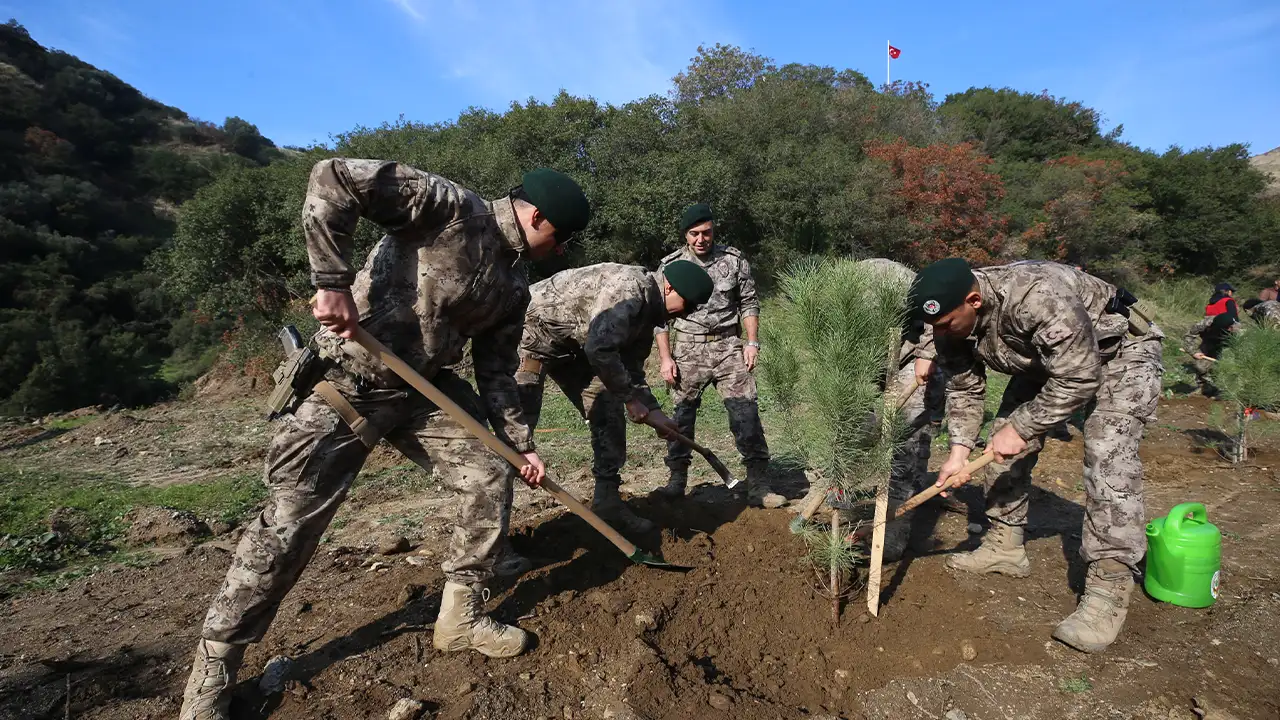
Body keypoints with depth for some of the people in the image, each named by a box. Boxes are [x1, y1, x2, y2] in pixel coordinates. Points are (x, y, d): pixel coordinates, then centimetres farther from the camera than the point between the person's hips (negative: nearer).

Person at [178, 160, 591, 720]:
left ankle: (461, 616, 19)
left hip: (423, 387, 7)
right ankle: (213, 669, 20)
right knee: (291, 520, -1)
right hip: (348, 379, -7)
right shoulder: (448, 205, -16)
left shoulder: (512, 285, 6)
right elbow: (332, 179, -21)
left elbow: (496, 370, 12)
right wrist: (333, 283, -26)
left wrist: (520, 441, 10)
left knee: (490, 475, 3)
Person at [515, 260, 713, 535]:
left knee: (607, 414, 4)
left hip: (571, 345, 10)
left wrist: (653, 411, 2)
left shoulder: (646, 311, 4)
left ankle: (607, 502, 10)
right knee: (519, 416, -17)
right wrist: (630, 398, -24)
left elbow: (632, 369, 11)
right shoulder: (629, 287, -27)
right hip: (534, 329, -10)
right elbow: (599, 349, -35)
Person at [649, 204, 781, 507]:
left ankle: (758, 486, 3)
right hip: (688, 349, 0)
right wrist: (665, 358, -3)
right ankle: (677, 480, 20)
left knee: (746, 413, -6)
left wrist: (752, 342, -1)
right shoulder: (671, 266, 2)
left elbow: (749, 303, 9)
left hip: (728, 346, 0)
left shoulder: (734, 260, 4)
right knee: (682, 416, 5)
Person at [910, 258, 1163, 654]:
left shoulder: (1040, 297, -41)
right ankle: (1005, 546, 20)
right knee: (1003, 447, 4)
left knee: (1107, 458, -21)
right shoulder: (951, 325, -18)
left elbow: (1079, 380, -35)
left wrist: (1020, 428, -30)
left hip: (1119, 351, -7)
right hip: (1045, 358, 8)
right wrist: (960, 450, -17)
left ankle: (1109, 590, -14)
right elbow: (964, 389, -8)